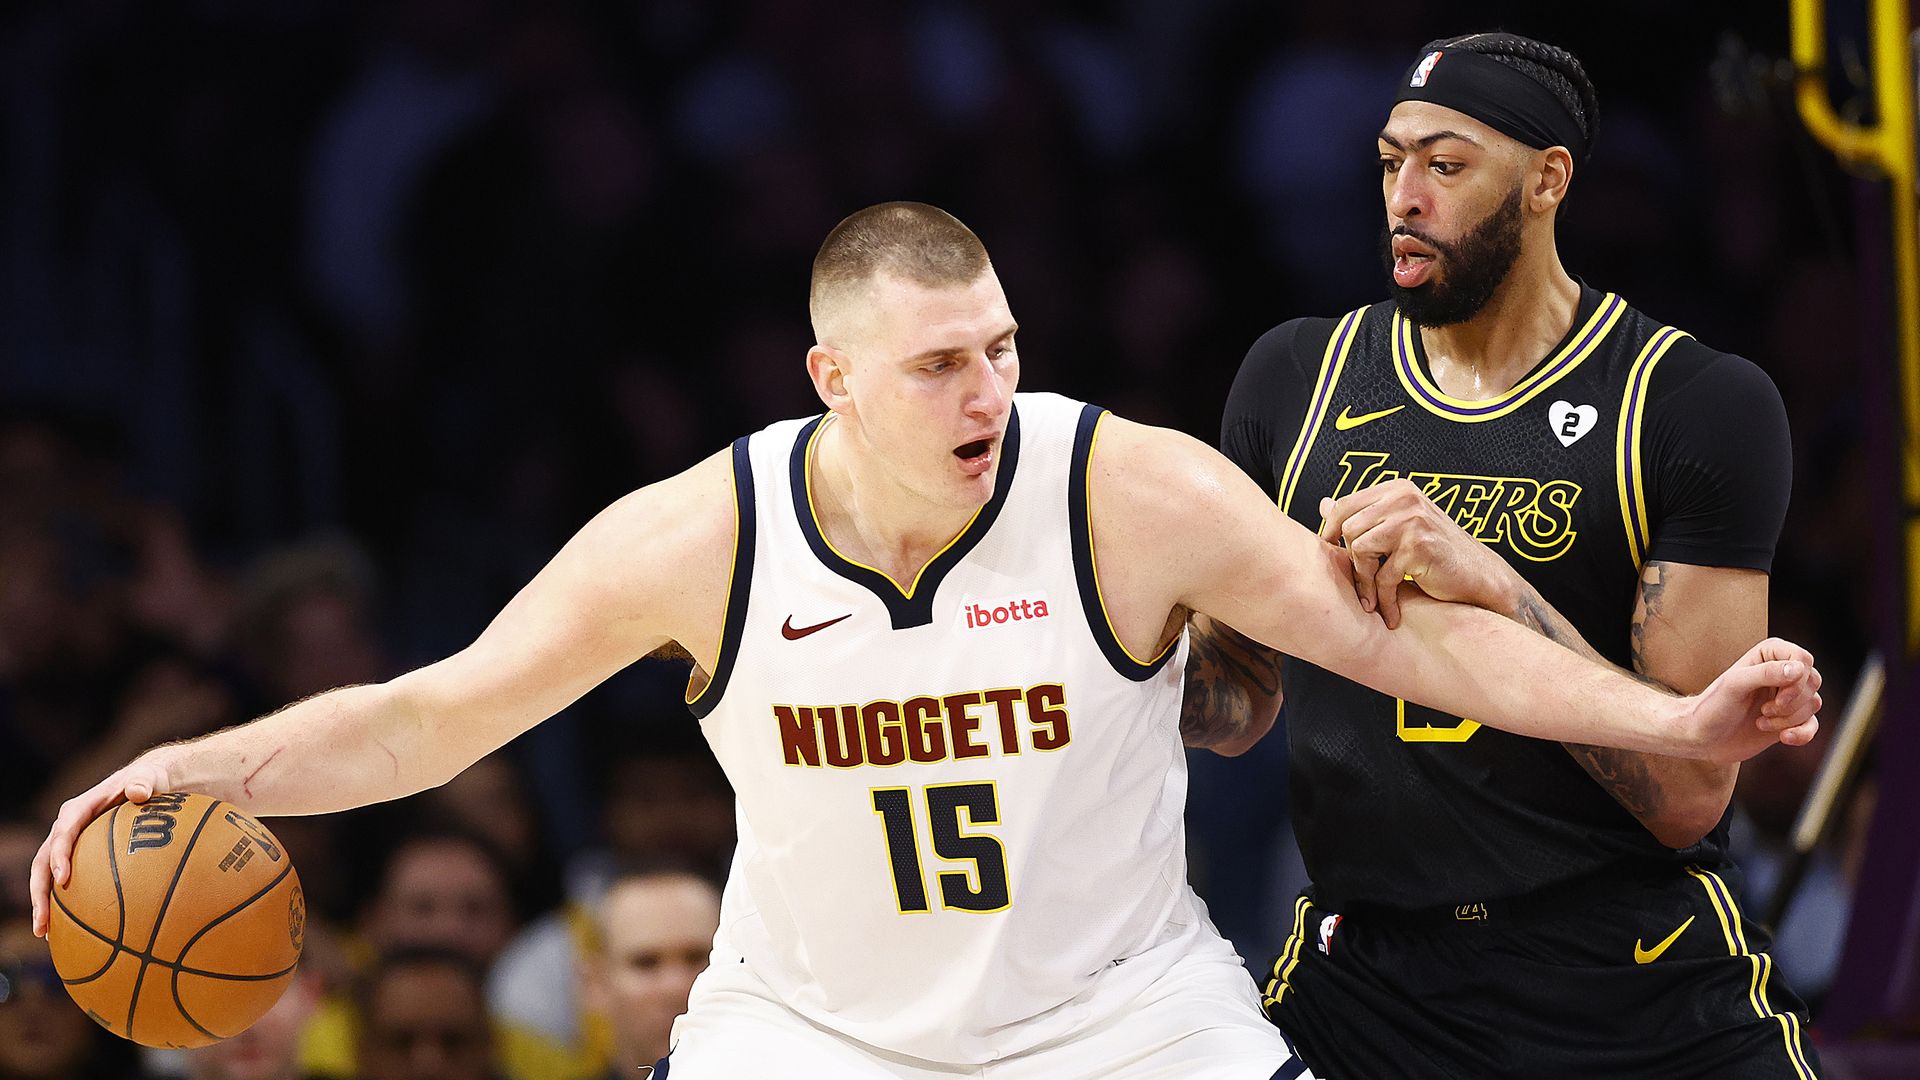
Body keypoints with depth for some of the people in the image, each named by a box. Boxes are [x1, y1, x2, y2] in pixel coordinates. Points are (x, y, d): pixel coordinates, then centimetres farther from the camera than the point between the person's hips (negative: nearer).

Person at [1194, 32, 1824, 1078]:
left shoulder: (1699, 405, -8)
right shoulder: (1297, 377, 5)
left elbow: (1689, 794, -14)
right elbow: (1239, 701, 14)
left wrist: (1489, 585, -24)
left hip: (1642, 991, -3)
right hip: (1366, 983, 3)